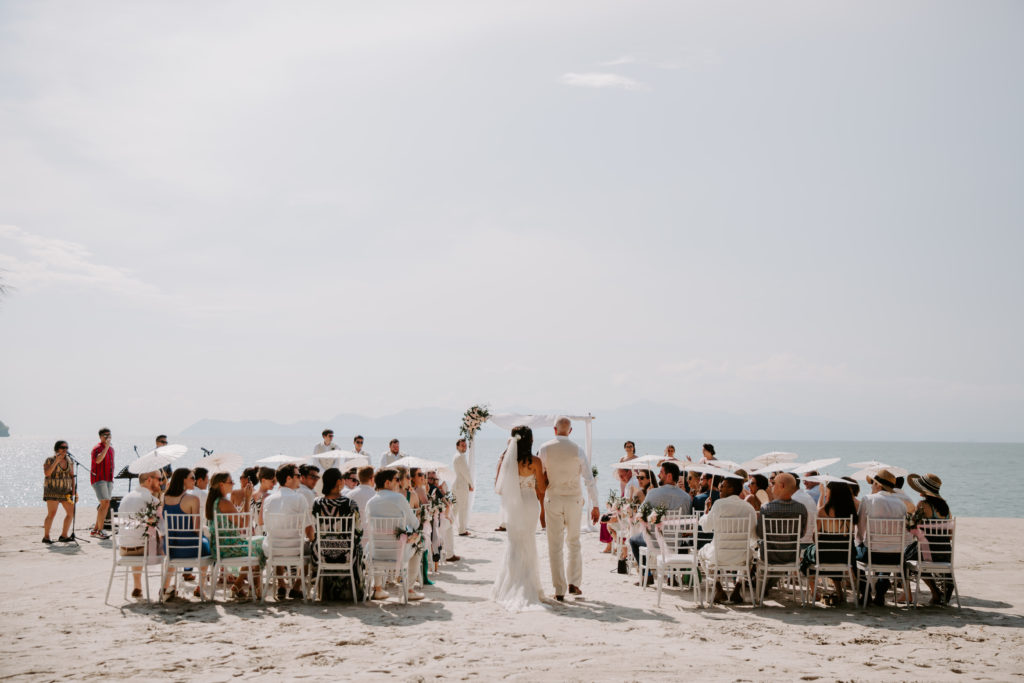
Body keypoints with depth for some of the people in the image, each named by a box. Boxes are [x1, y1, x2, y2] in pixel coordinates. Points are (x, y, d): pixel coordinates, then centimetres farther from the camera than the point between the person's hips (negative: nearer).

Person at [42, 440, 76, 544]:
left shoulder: (69, 461, 9)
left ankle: (63, 535, 8)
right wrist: (56, 461, -23)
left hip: (66, 491, 6)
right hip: (52, 491, -5)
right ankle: (46, 537, -3)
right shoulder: (50, 460, -5)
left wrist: (74, 489, -2)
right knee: (52, 514, -12)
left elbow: (72, 476, 9)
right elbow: (46, 473, -19)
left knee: (71, 512, -1)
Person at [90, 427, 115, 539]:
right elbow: (98, 460, -28)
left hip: (109, 480, 8)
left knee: (106, 505, 5)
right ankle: (100, 530, -10)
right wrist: (106, 447, -28)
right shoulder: (97, 448, -7)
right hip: (98, 479, -8)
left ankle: (95, 530, 12)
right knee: (105, 503, -16)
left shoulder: (111, 449, 17)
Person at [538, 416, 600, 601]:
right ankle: (573, 583, 12)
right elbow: (589, 479, -5)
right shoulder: (577, 450, -3)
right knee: (573, 542, 18)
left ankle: (560, 591, 4)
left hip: (552, 499, -1)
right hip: (574, 499, 1)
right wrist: (595, 506, 2)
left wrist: (540, 504, 7)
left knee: (555, 546, 4)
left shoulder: (545, 449, -4)